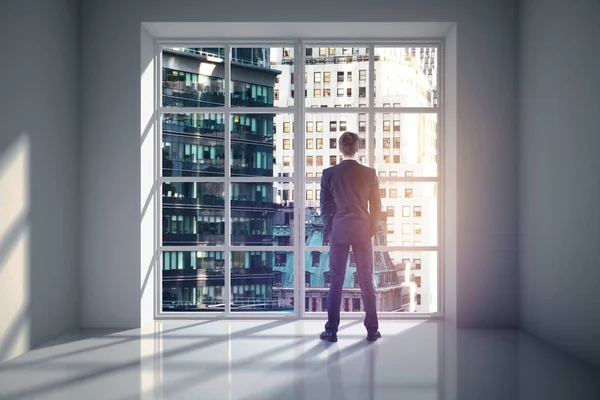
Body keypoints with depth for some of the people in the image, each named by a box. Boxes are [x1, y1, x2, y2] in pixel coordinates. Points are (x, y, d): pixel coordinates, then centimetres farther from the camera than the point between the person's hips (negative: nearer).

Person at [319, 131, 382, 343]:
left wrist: (327, 231, 13)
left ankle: (331, 331, 9)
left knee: (335, 283, 5)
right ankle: (372, 330, 13)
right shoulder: (369, 174, -3)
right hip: (362, 231, 0)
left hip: (339, 231, 0)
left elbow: (325, 206, 2)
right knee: (366, 282, 8)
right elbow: (376, 206, 3)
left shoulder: (329, 173, -4)